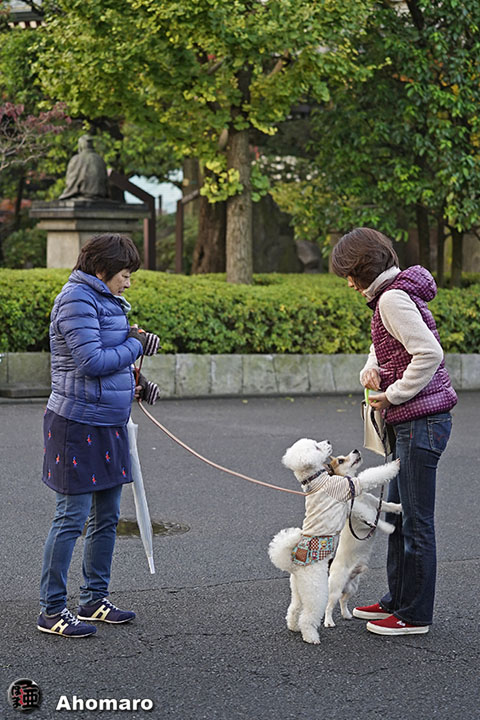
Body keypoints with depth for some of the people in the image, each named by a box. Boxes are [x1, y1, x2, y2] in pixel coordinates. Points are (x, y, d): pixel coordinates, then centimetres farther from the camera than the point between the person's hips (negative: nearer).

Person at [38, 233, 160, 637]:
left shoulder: (104, 301, 16)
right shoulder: (77, 300, -14)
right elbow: (89, 361, -23)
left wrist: (133, 385, 9)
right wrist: (135, 345, -10)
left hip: (109, 424, 10)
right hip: (79, 424, -10)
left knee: (107, 516, 14)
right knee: (72, 517, -5)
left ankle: (95, 599, 26)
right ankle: (52, 611, 4)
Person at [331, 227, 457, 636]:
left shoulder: (393, 298, -16)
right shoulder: (394, 293, 15)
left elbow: (429, 353, -25)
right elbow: (386, 345, 29)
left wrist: (393, 395, -15)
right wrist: (371, 369, 7)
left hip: (422, 421, -10)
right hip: (409, 422, 10)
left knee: (416, 521, -3)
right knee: (397, 515, 17)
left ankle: (415, 615, 6)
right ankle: (397, 601, 28)